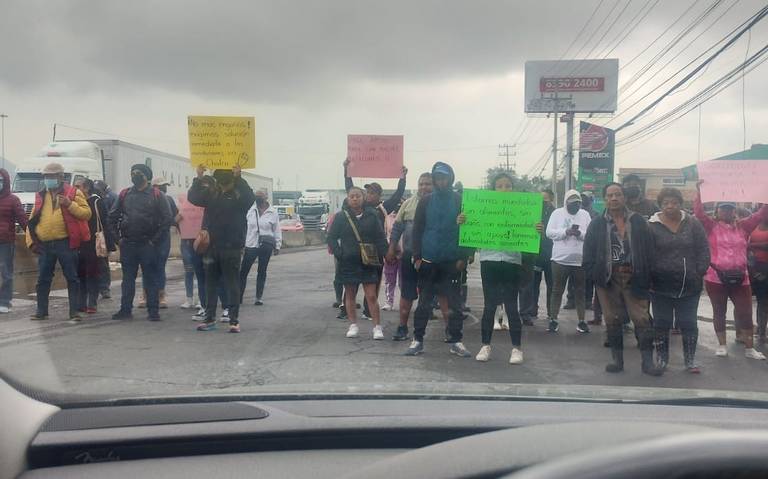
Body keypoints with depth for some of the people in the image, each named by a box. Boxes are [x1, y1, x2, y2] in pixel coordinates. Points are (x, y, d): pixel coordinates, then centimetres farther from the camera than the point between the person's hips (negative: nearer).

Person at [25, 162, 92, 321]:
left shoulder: (73, 193, 2)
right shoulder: (40, 196, 15)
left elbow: (86, 213, -5)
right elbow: (32, 219, 17)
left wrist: (70, 204, -18)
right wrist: (31, 241, 9)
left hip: (65, 243, -4)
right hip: (44, 245, 4)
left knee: (72, 278, -1)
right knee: (43, 279, 10)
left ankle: (74, 311, 5)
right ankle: (41, 310, 21)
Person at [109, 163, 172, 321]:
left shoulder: (156, 195, -2)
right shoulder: (124, 194, 10)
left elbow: (167, 219, -6)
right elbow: (113, 216, 16)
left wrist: (155, 240, -9)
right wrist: (118, 237, 7)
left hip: (148, 244, -4)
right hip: (127, 245, 4)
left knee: (151, 278, 1)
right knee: (127, 278, 9)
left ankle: (153, 310, 6)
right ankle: (125, 309, 16)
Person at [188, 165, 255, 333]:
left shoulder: (240, 194, -5)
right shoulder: (211, 193, 5)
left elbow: (250, 198, -25)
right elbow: (192, 197, -5)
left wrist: (238, 178, -32)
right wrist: (199, 179, -17)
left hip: (232, 247, -4)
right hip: (211, 245, 4)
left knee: (232, 284, 1)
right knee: (211, 283, 11)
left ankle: (234, 320, 6)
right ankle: (209, 318, 21)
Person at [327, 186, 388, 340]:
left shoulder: (371, 216, 1)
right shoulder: (341, 217, 0)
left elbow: (380, 238, 4)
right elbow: (332, 238, 4)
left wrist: (382, 255, -6)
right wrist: (339, 254, -7)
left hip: (368, 262, -1)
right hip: (348, 263, 1)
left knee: (372, 296, -3)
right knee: (350, 295, 9)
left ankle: (377, 327, 2)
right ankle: (353, 326, 19)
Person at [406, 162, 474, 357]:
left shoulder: (460, 201, 1)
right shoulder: (426, 201, 4)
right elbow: (417, 230, 3)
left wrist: (464, 257, -7)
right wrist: (417, 256, -4)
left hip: (452, 261, -1)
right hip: (428, 260, 1)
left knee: (455, 303, 4)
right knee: (424, 302, 7)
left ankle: (455, 341, 13)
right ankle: (418, 340, 14)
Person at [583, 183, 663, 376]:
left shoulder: (638, 222, 5)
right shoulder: (597, 224, 6)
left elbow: (649, 251, 2)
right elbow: (588, 255, 5)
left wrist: (646, 278, -5)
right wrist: (595, 275, -6)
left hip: (633, 278, -1)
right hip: (608, 279, 1)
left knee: (642, 319, -3)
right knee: (612, 320, 7)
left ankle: (647, 361, 3)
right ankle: (617, 359, 18)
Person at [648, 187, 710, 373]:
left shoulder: (693, 224, 3)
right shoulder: (652, 226, -2)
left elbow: (704, 251, 3)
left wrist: (699, 273, -6)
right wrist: (651, 276, -12)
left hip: (690, 286, 1)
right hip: (661, 286, -1)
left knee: (689, 324, 7)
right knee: (661, 324, 8)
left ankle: (690, 360, 18)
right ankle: (662, 359, 19)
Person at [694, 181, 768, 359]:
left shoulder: (743, 226, 8)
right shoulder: (711, 226, 0)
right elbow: (698, 212, -12)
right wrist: (699, 190, -18)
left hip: (740, 277, 2)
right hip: (716, 277, -2)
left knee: (745, 312, 4)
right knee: (719, 312, 9)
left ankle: (749, 348, 14)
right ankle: (722, 345, 19)